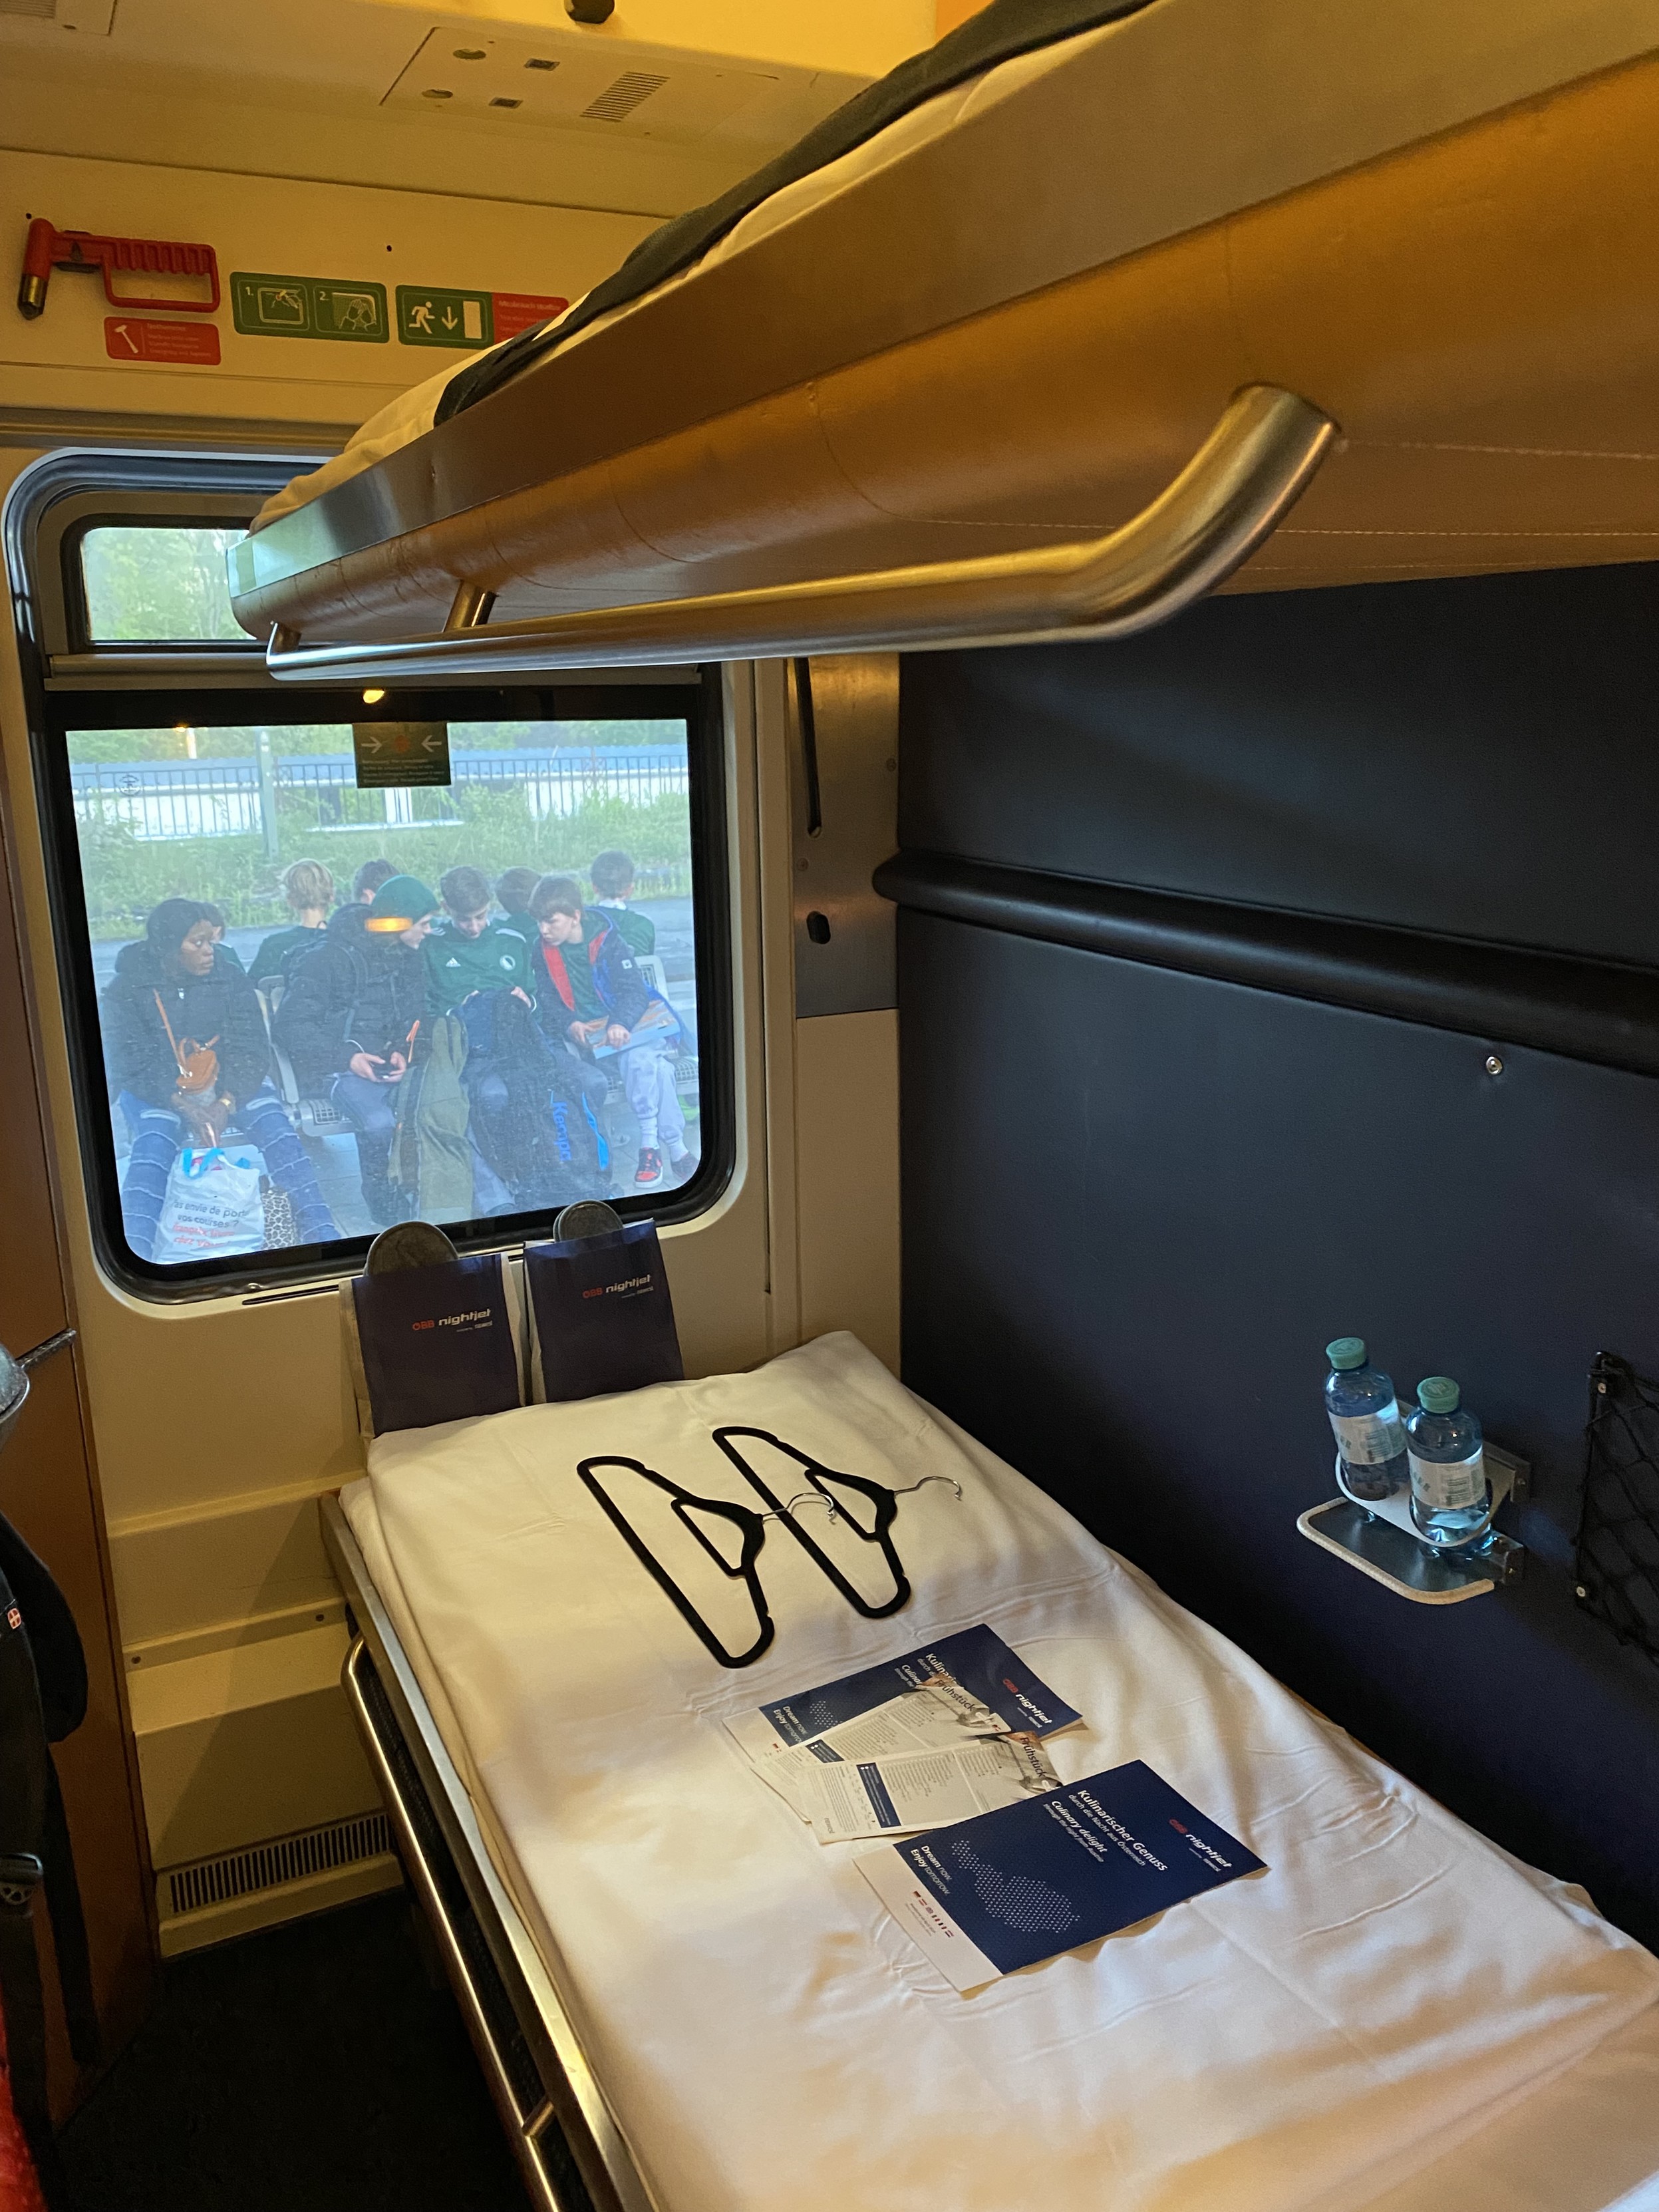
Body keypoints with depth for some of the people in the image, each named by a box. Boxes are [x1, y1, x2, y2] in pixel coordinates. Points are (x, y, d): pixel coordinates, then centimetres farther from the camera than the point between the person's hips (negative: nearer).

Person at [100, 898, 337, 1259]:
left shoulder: (230, 978, -2)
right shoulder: (126, 990, -6)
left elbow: (250, 1049, -7)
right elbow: (131, 1064, -13)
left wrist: (224, 1103, -26)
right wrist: (185, 1107, -27)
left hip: (228, 1083, 2)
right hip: (159, 1089, -1)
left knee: (276, 1130, -25)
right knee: (152, 1146, -32)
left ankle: (321, 1237, -29)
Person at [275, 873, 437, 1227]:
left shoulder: (411, 959, 10)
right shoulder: (330, 959, -11)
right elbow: (291, 1024, -12)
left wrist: (401, 1053, -5)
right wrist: (347, 1058, -20)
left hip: (388, 1064, 6)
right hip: (335, 1068, -6)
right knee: (379, 1122, -32)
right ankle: (381, 1201, -6)